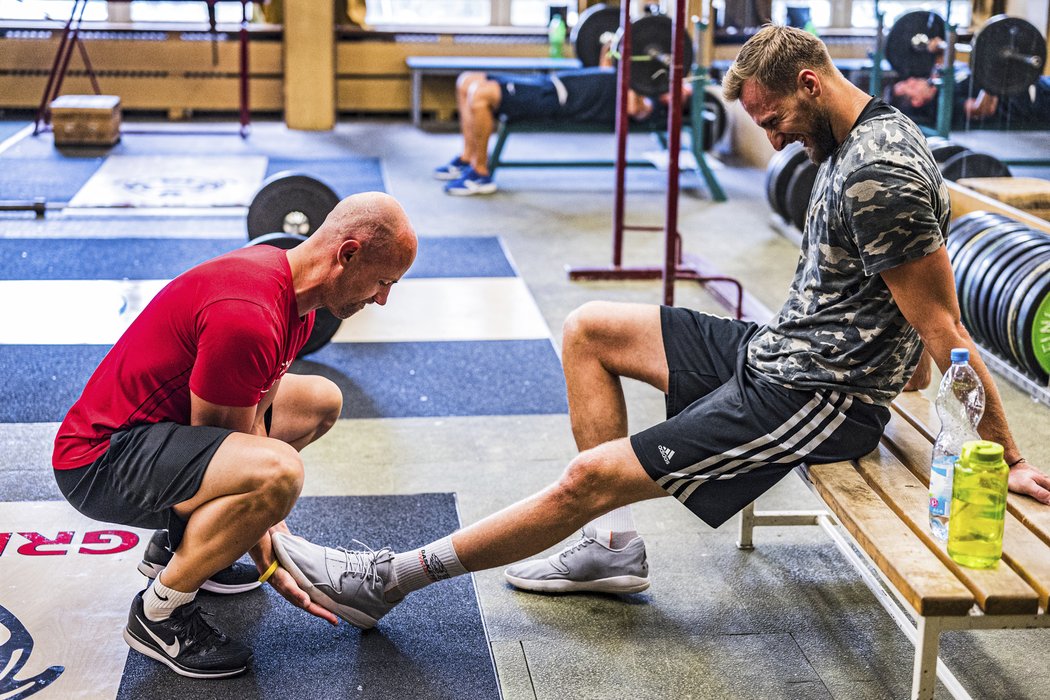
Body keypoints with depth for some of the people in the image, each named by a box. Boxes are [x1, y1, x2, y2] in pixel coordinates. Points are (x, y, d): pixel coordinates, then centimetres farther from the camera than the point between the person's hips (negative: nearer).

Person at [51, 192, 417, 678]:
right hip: (99, 460, -10)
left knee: (321, 400, 15)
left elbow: (253, 414, 6)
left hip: (167, 425, 10)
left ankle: (185, 531, 15)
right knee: (278, 472, -34)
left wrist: (270, 524, -1)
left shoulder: (295, 293, 2)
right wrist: (268, 564, -11)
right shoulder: (247, 317, -29)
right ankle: (159, 613, -11)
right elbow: (227, 445, -21)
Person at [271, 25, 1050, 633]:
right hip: (777, 349, 10)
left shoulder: (881, 175, -24)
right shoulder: (860, 137, 7)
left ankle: (387, 579, -2)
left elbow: (944, 331, -22)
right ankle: (607, 544, 10)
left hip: (816, 397, -10)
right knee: (589, 328, 10)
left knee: (589, 477, -12)